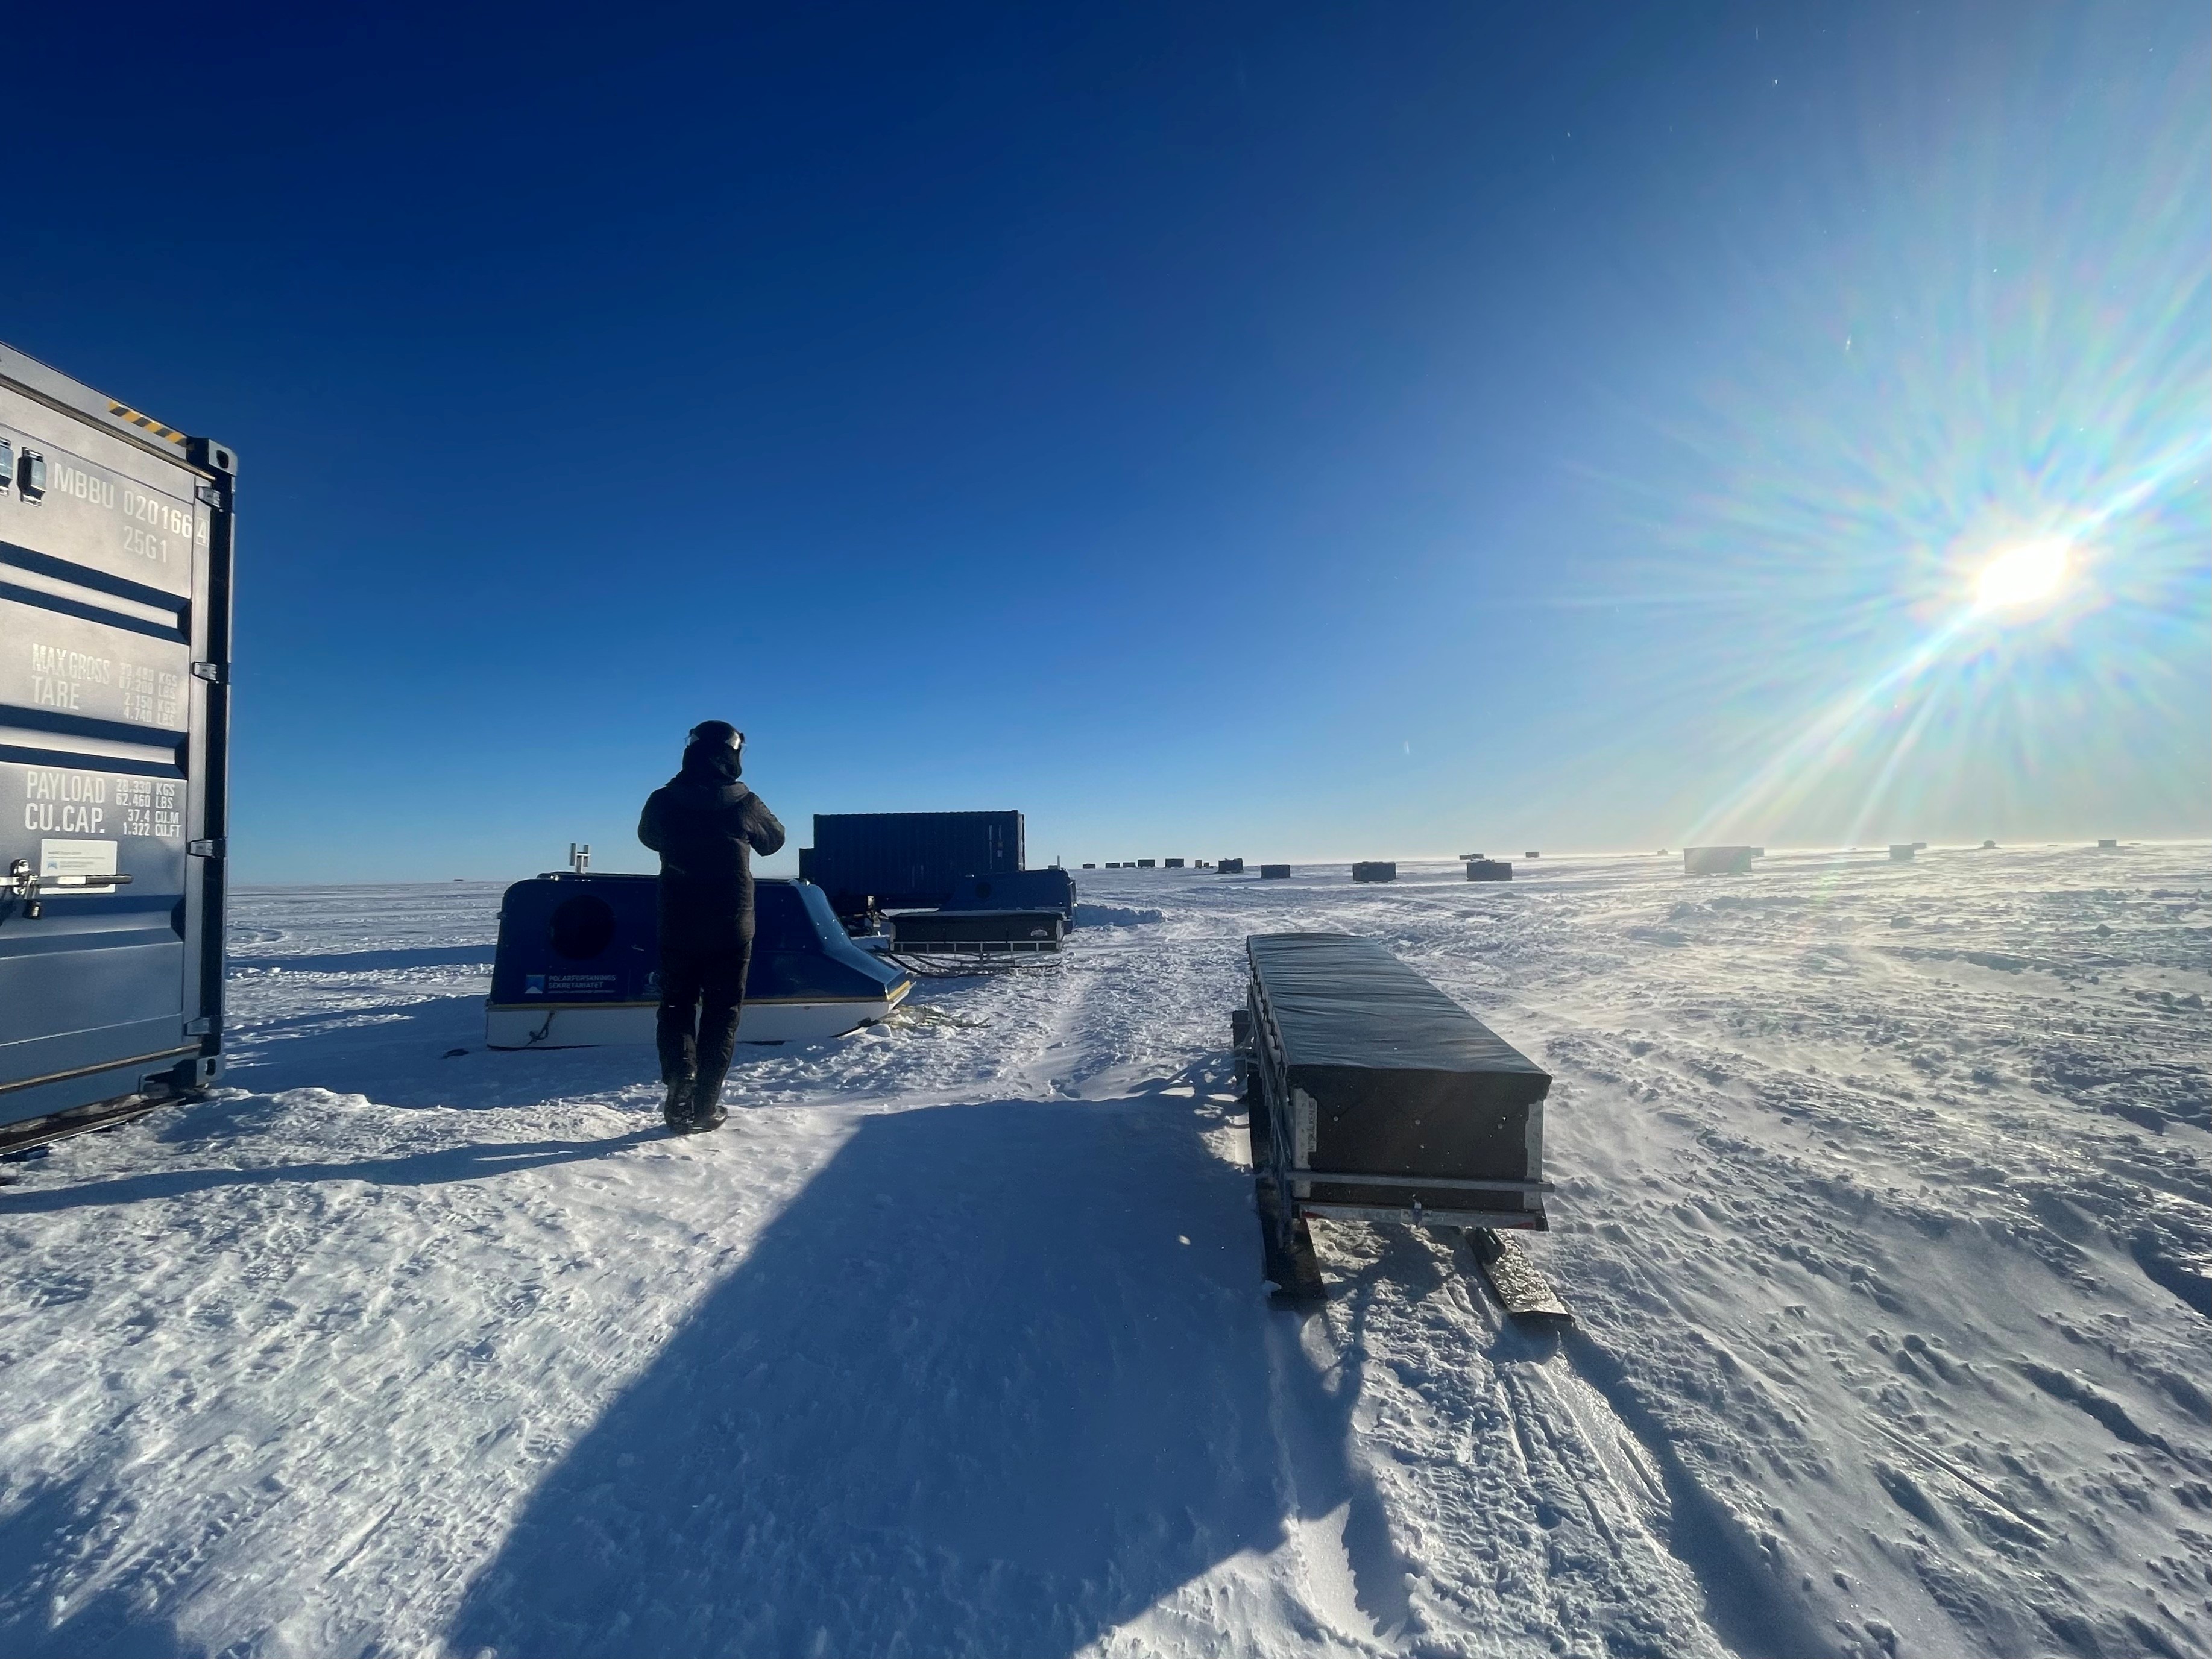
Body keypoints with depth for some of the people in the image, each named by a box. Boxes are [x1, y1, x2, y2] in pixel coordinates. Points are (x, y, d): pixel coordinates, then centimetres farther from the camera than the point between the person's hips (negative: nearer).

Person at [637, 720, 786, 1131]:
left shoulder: (662, 801, -5)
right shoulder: (745, 803, -11)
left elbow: (649, 838, 16)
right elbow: (774, 841, 8)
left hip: (677, 929, 2)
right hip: (731, 929, -1)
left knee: (677, 1009, 15)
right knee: (721, 1015, 9)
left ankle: (679, 1103, 7)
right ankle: (706, 1108, 10)